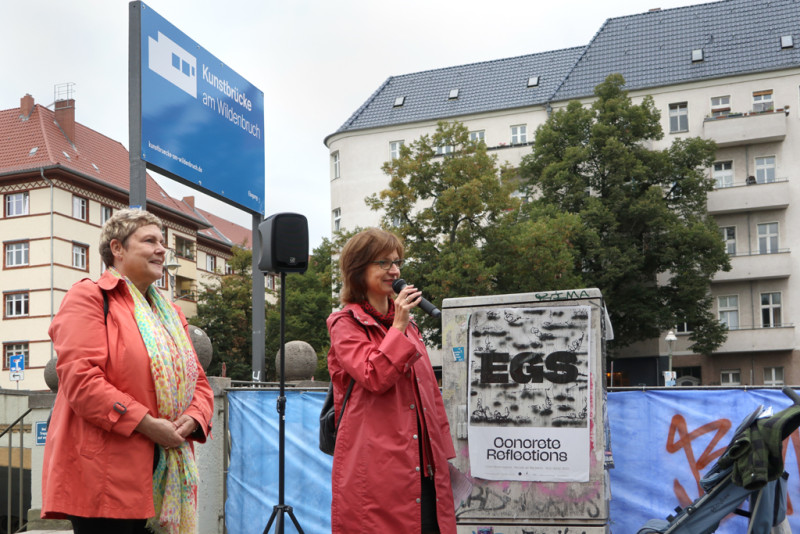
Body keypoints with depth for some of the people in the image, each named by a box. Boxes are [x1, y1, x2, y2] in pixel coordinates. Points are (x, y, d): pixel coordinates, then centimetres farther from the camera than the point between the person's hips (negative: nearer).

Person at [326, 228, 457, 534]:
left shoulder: (406, 321, 21)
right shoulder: (346, 324, 0)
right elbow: (374, 378, -16)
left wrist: (443, 449, 19)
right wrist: (398, 328, -14)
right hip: (374, 462, -6)